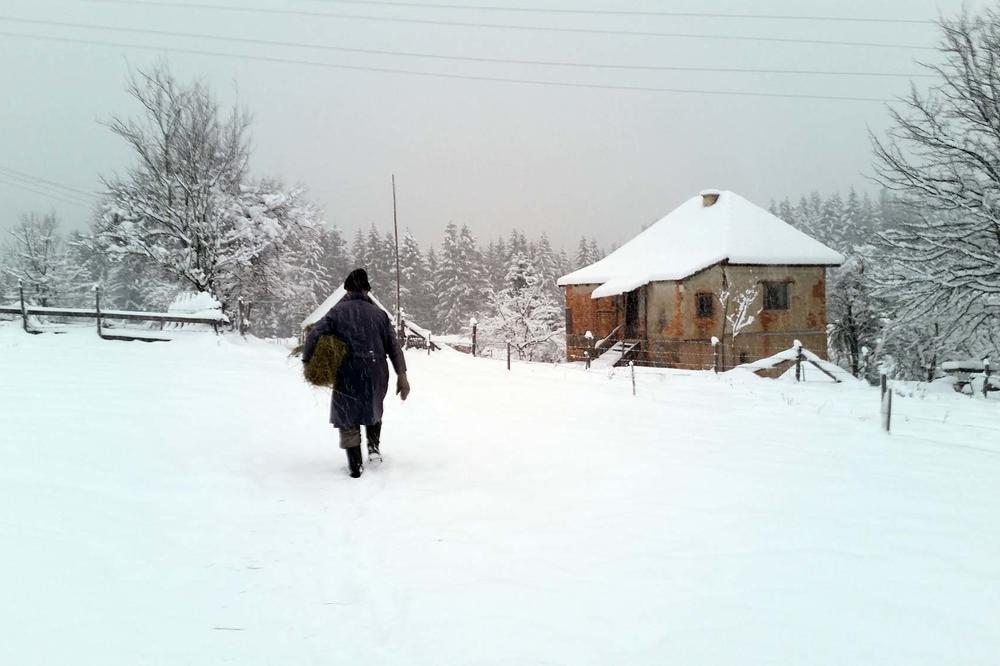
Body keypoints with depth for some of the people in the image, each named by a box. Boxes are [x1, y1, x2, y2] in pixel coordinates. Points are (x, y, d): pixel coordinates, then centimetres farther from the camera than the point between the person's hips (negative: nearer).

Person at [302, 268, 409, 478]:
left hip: (349, 376, -3)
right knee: (374, 408, 31)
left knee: (347, 418, 13)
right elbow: (393, 345, 1)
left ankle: (356, 465, 8)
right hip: (377, 375, 3)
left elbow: (315, 334, -12)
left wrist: (307, 360, -2)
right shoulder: (379, 313, 7)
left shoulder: (338, 311, -1)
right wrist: (401, 375, 0)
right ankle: (374, 446, 19)